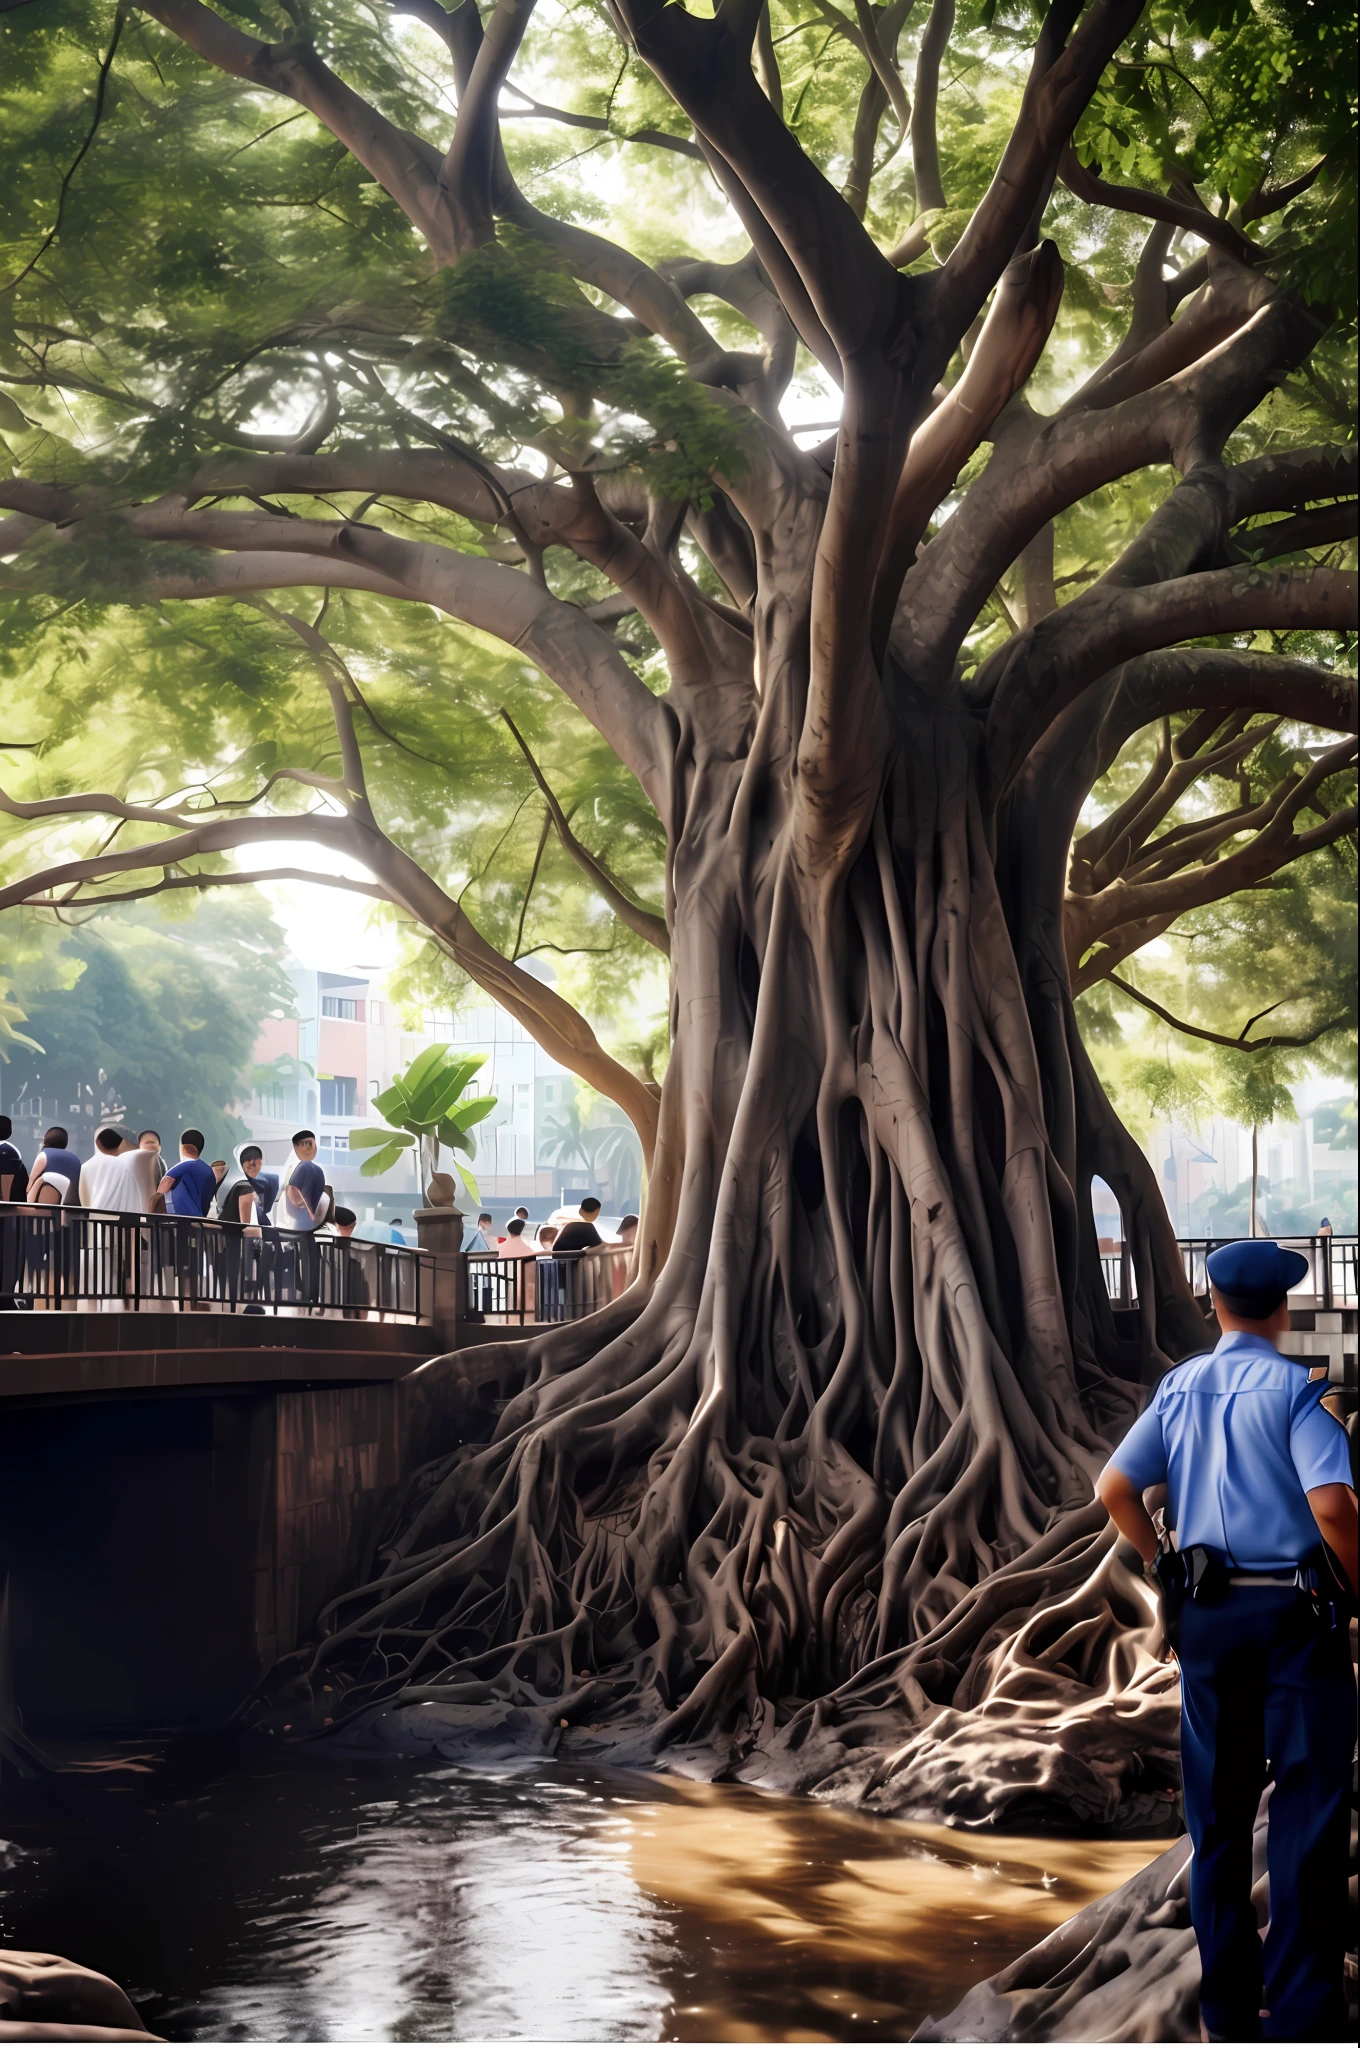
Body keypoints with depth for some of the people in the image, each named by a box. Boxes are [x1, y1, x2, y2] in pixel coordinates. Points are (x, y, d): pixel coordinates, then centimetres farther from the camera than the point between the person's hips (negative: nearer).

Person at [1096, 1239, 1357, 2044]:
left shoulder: (1179, 1388, 7)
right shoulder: (1295, 1389, -10)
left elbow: (1116, 1488, 5)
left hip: (1205, 1614, 5)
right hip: (1295, 1612, -5)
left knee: (1218, 1813, 13)